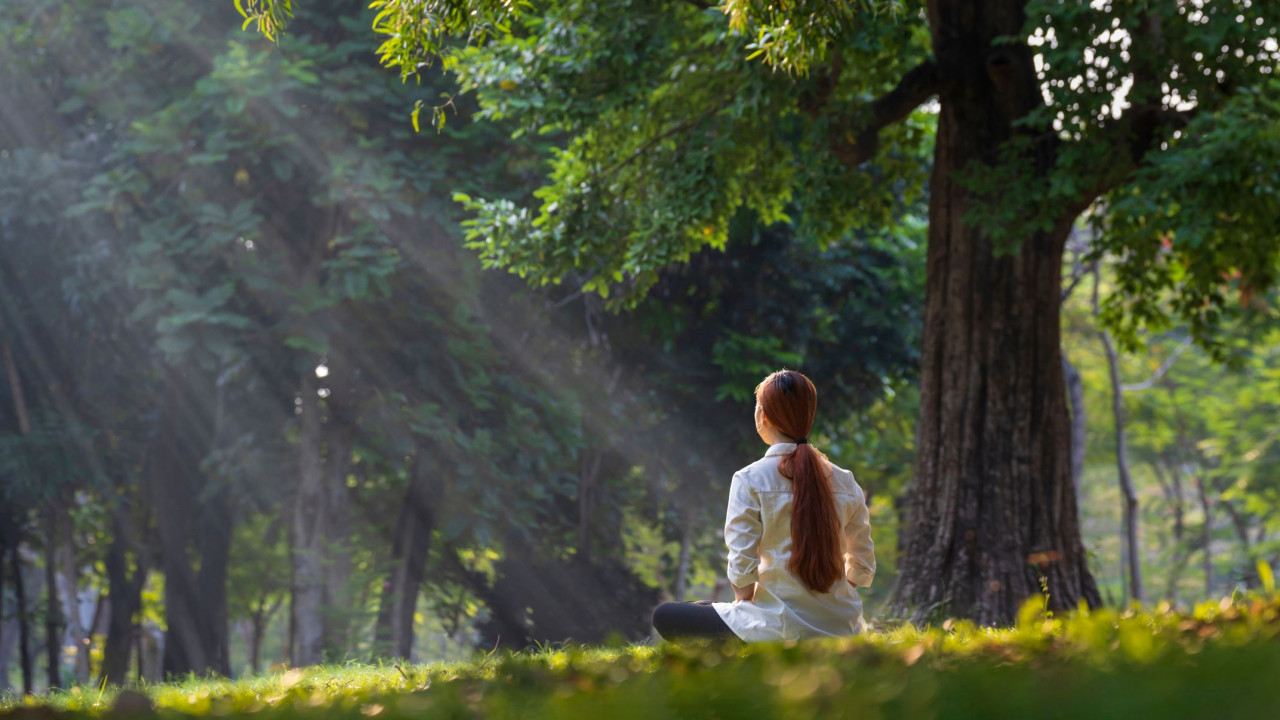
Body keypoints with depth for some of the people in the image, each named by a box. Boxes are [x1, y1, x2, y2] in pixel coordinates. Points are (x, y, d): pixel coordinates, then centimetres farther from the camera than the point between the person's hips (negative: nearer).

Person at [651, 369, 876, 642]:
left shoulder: (750, 481, -10)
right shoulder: (845, 482, 4)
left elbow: (742, 570, -14)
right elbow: (863, 569, 7)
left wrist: (745, 607, 5)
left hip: (783, 631, -6)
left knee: (665, 616, 9)